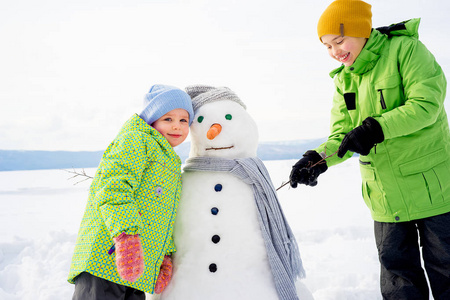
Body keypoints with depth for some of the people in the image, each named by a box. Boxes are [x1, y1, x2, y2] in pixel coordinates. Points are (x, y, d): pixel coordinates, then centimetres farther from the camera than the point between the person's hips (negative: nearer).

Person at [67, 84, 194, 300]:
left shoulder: (170, 166, 27)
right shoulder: (135, 140, -1)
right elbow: (113, 185, -17)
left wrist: (165, 256, 13)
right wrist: (127, 235, -28)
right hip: (106, 257, -8)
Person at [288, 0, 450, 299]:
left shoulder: (406, 49, -10)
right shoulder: (344, 79, 7)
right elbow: (342, 132, 1)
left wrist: (377, 128, -31)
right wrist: (318, 158, -18)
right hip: (385, 194, 5)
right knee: (396, 266, 12)